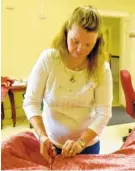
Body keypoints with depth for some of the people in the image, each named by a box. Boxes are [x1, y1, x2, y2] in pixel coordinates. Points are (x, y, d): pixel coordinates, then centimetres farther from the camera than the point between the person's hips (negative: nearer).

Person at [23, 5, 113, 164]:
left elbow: (103, 112, -15)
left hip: (88, 143, 1)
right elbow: (31, 101, -12)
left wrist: (81, 142, -27)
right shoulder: (48, 58, -15)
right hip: (51, 142, 0)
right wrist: (42, 135, -25)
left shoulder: (101, 68, -13)